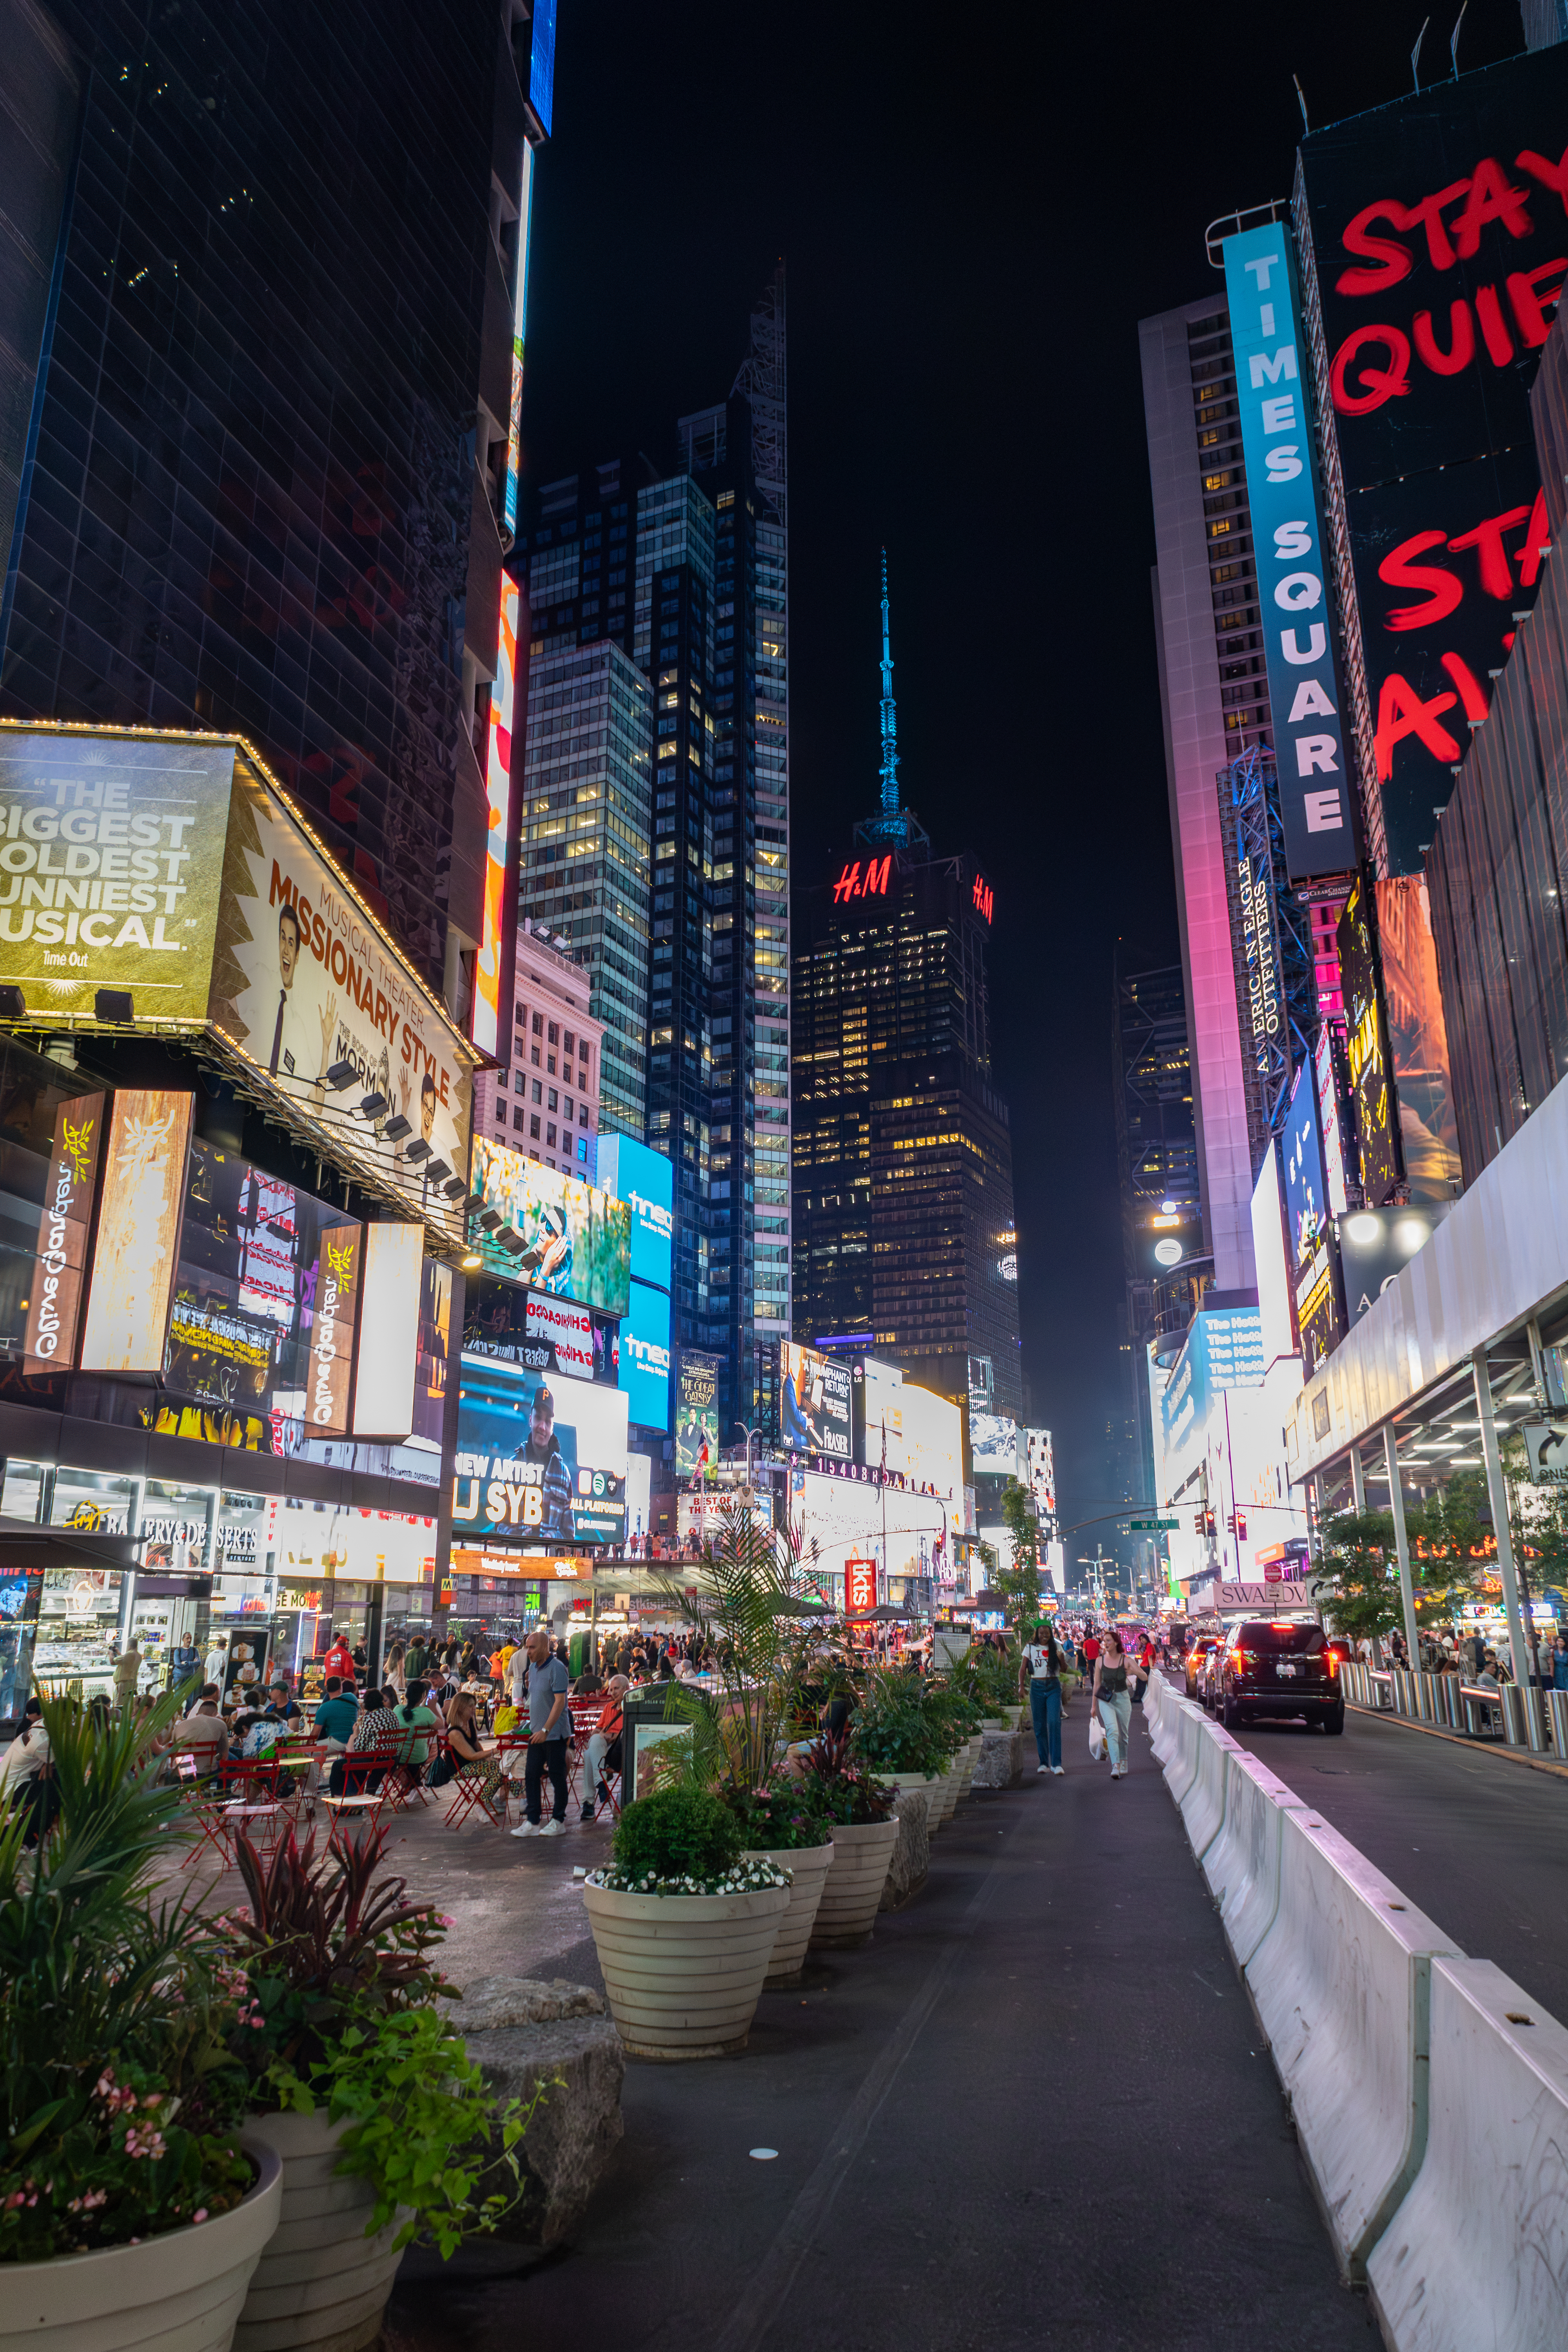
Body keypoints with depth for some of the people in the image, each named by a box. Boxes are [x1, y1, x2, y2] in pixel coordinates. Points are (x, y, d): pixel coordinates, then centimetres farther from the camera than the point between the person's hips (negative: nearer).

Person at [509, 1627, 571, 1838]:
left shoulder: (556, 1668, -16)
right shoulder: (533, 1667, 10)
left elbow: (560, 1701, -21)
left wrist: (546, 1730, -23)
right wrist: (529, 1683, 7)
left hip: (554, 1733, -8)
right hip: (537, 1732, 8)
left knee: (557, 1777, 3)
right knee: (531, 1775, 7)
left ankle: (559, 1821, 13)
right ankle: (533, 1823, 14)